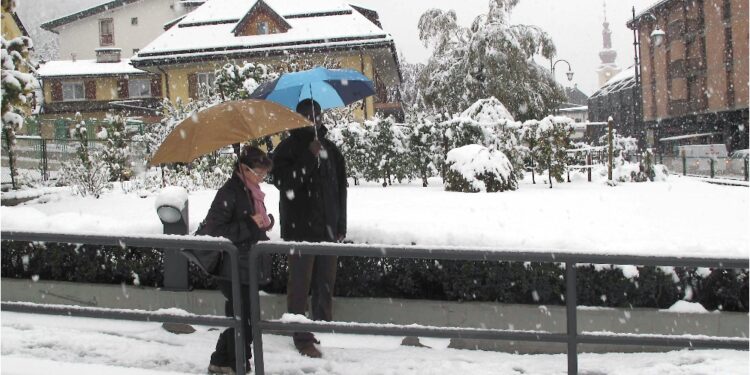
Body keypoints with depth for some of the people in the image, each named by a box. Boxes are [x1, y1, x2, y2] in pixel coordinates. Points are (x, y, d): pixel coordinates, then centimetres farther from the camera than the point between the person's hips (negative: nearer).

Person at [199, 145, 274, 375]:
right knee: (243, 319, -1)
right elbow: (213, 231, -22)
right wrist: (250, 225, -24)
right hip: (233, 270, -9)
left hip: (248, 268, 9)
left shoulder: (251, 192, 10)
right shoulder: (229, 192, -17)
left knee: (240, 318, 16)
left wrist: (264, 223, 3)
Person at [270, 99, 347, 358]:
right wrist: (309, 156, -21)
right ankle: (302, 339, 7)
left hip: (327, 229, 5)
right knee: (300, 286, 0)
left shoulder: (330, 149, 13)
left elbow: (341, 189, 15)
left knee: (325, 286, 10)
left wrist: (341, 226, 11)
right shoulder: (287, 148, -2)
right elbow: (284, 183, -17)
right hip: (299, 230, -4)